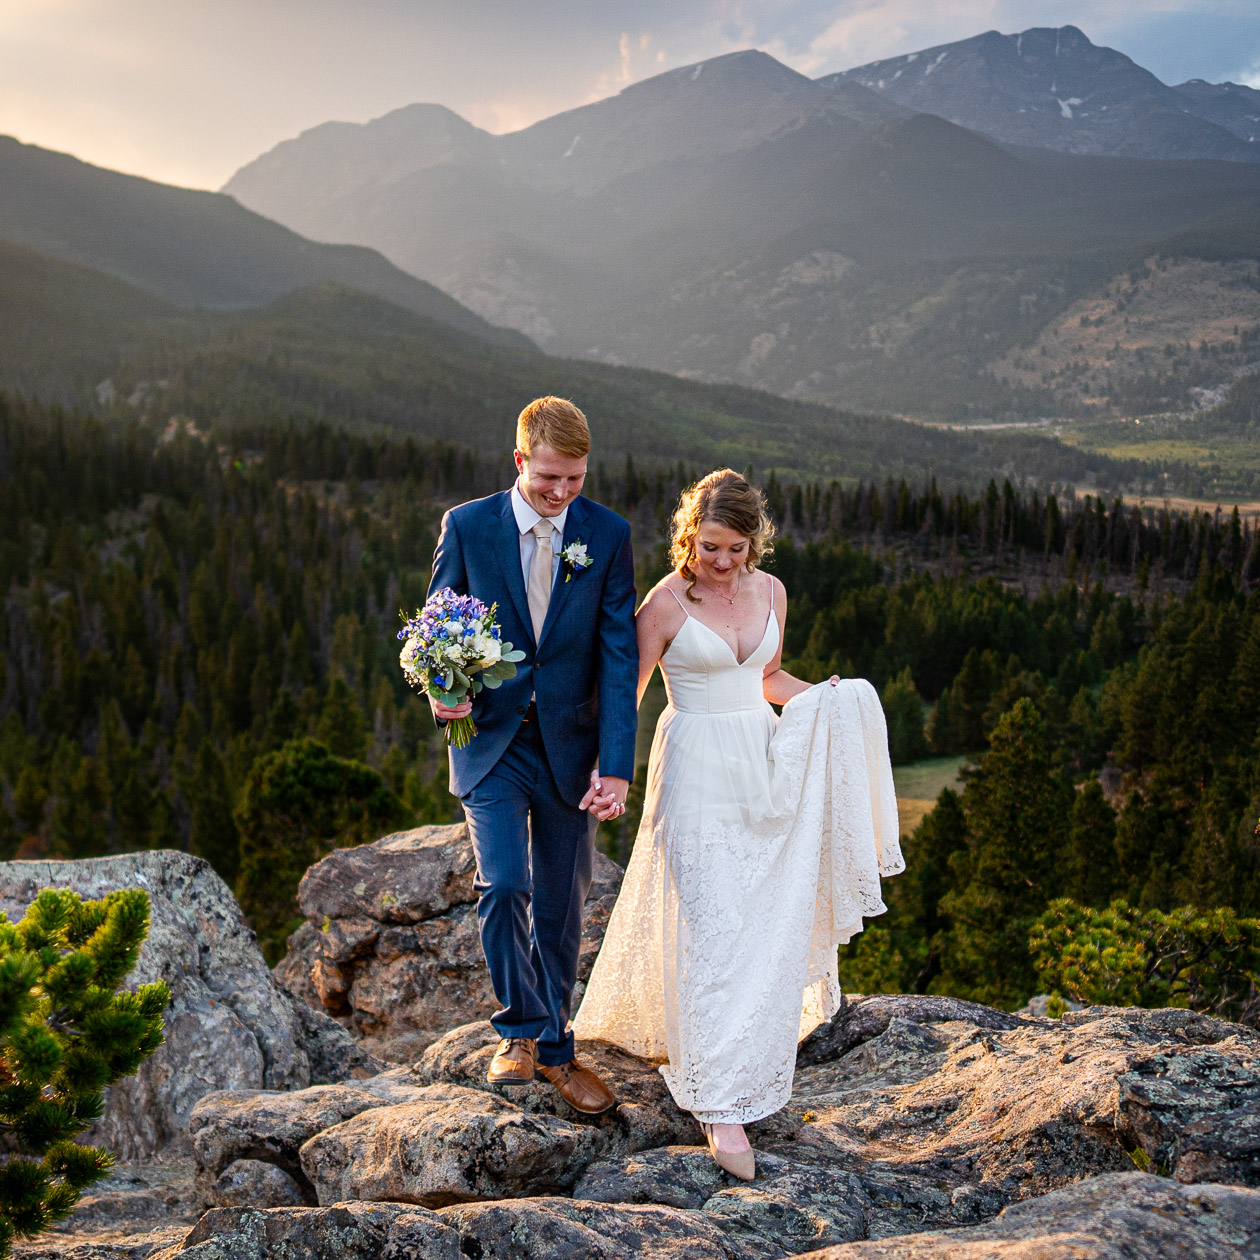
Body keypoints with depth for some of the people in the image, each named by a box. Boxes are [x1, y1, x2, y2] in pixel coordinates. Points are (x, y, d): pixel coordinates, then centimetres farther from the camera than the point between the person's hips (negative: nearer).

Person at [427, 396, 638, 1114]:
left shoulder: (609, 535, -4)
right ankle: (521, 1029, 8)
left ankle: (554, 1049, 27)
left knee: (561, 907, 10)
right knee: (503, 886, -15)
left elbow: (620, 656, -7)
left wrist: (617, 765, -16)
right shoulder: (467, 527, -5)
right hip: (491, 740, -1)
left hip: (570, 749, 1)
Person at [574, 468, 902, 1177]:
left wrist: (827, 699, 5)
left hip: (763, 769, 6)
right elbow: (626, 693, -5)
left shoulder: (770, 591, 6)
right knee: (711, 928, -10)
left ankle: (752, 1058, 30)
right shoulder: (667, 602, -9)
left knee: (765, 924, 9)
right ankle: (722, 1106, -6)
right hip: (697, 773, -5)